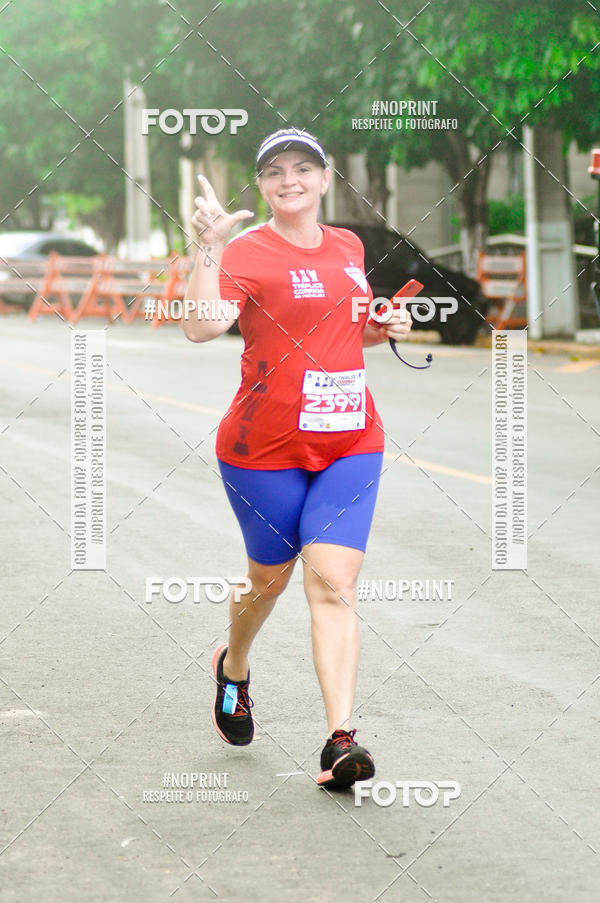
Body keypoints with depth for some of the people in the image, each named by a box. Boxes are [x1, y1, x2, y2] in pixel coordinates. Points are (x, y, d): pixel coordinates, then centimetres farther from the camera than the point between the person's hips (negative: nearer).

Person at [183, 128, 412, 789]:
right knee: (270, 578, 12)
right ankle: (233, 666, 46)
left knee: (333, 583, -9)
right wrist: (208, 246, -38)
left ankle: (340, 741, -15)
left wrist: (385, 328, 7)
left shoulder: (348, 247, 11)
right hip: (264, 446, -3)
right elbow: (203, 326, -28)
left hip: (350, 441, 3)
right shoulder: (247, 252, -9)